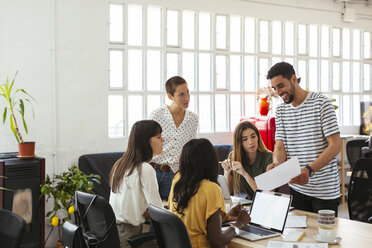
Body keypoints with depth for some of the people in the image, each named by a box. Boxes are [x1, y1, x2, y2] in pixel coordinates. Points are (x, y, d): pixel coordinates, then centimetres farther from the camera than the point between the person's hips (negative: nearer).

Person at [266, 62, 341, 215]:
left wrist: (309, 170, -26)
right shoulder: (281, 110, 9)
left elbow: (335, 145, -13)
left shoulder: (321, 103, -7)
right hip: (297, 188, 4)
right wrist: (276, 163, -21)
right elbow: (280, 147, 3)